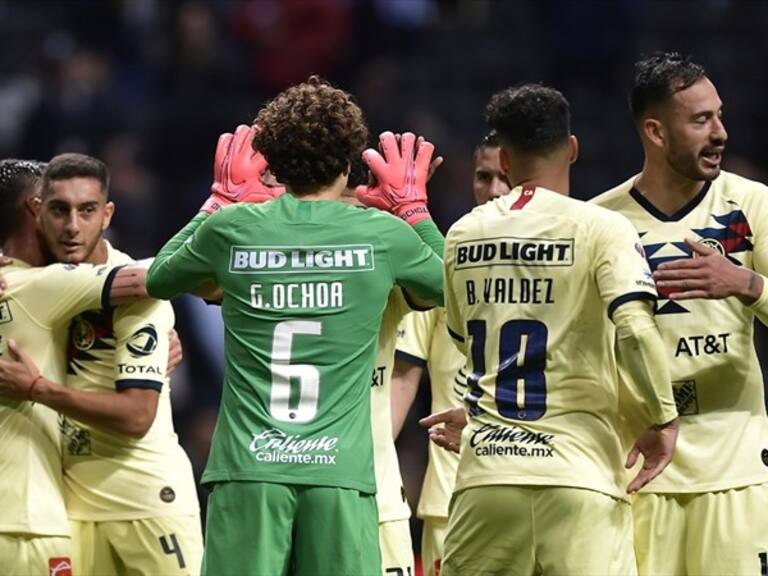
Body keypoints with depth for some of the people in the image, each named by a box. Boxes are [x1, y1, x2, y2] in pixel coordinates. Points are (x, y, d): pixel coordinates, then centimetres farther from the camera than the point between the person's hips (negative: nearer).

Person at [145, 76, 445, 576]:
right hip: (340, 472, 0)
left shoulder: (232, 229, 4)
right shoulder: (385, 235, 3)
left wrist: (225, 198, 34)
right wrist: (412, 207, 37)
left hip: (247, 468, 1)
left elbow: (158, 280, 25)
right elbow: (451, 286, 23)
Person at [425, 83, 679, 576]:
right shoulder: (601, 228, -4)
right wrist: (665, 419, -6)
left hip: (486, 474, 4)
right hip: (580, 474, -4)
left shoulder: (463, 236, 11)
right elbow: (635, 330, -16)